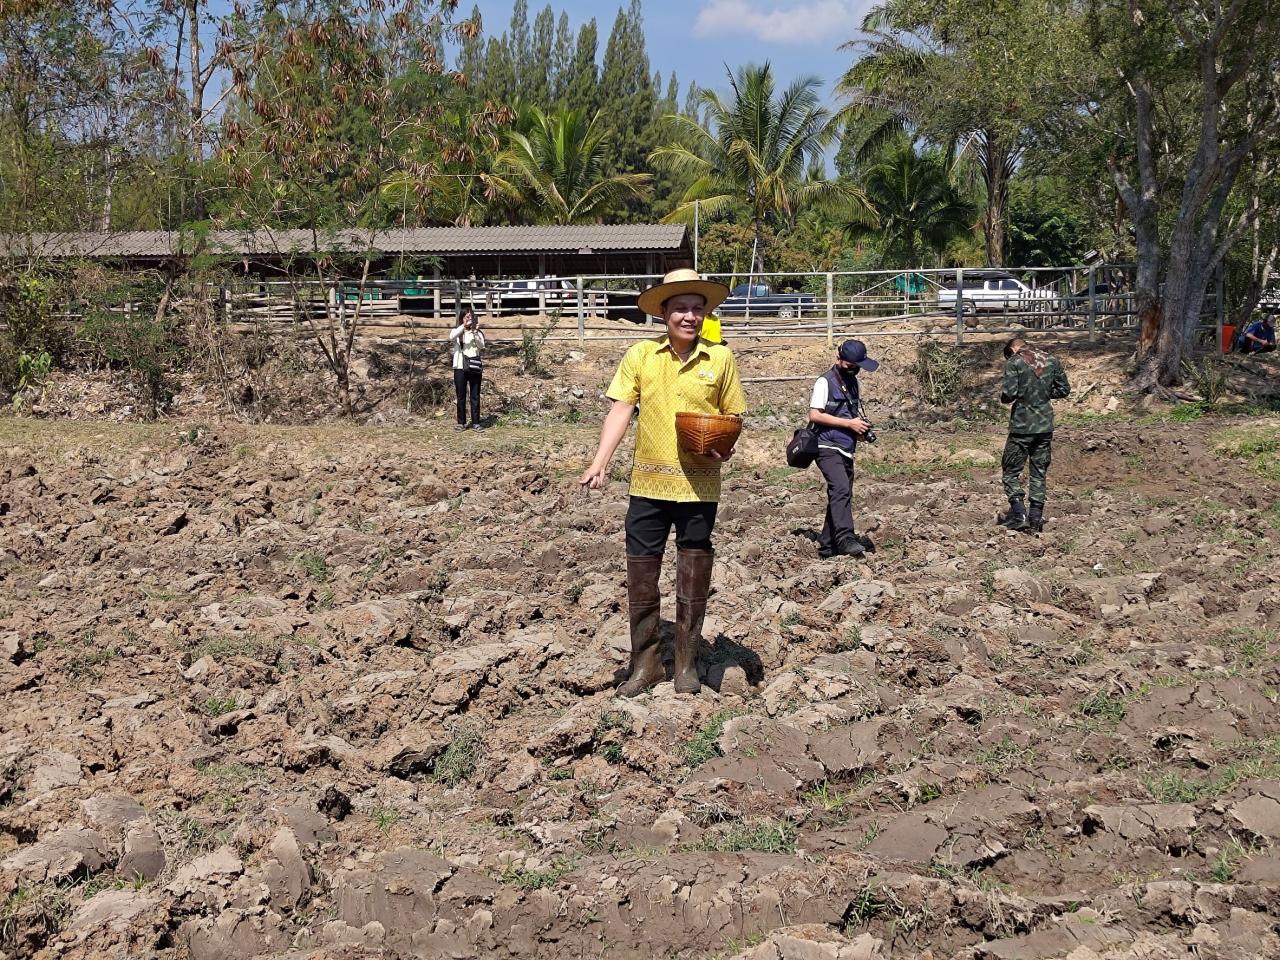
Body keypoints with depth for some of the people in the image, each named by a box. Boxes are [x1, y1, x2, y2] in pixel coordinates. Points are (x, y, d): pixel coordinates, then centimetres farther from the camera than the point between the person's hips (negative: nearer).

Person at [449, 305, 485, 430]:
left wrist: (475, 332, -23)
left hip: (474, 367, 1)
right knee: (461, 396, 4)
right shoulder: (456, 331, 3)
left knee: (475, 396, 3)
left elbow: (481, 346, -10)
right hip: (460, 367, -1)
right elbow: (451, 337, -20)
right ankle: (461, 423, 10)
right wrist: (464, 326, -29)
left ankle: (476, 423, 7)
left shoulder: (477, 332, 6)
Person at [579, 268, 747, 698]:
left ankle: (686, 663, 25)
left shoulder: (720, 358, 0)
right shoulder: (641, 355, -1)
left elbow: (733, 417, 6)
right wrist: (599, 463, -15)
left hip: (698, 486, 0)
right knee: (641, 574, 6)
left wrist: (725, 449, -15)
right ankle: (644, 662, 21)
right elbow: (620, 410, -4)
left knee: (693, 577, 9)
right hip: (648, 484, 1)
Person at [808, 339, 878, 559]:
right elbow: (814, 415, -13)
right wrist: (849, 423, -15)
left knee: (842, 495, 8)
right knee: (841, 489, -24)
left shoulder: (853, 382, 18)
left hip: (846, 449, 8)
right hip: (827, 447, -8)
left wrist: (862, 425, 6)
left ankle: (828, 545, 14)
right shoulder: (825, 382, -6)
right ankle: (845, 538, -33)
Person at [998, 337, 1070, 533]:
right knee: (1039, 473, 12)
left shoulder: (1014, 362, -7)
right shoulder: (1051, 360, 8)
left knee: (1011, 471, 7)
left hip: (1022, 427, -5)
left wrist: (1003, 396, 6)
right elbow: (1064, 389, 10)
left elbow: (1009, 393, -16)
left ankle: (1019, 515, -4)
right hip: (1046, 426, 5)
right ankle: (1036, 520, 11)